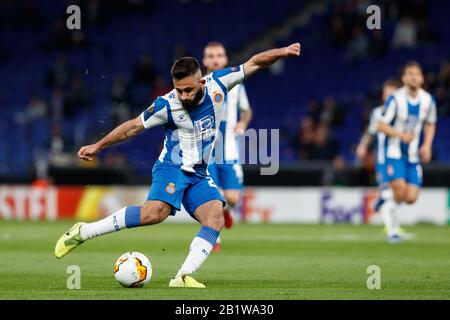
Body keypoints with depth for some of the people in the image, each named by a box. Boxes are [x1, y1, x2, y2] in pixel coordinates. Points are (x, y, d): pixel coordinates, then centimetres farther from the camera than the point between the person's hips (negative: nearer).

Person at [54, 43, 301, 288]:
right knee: (155, 212, -31)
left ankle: (183, 277, -28)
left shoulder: (217, 84, -5)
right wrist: (98, 147, 6)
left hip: (199, 175, 5)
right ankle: (83, 232, -24)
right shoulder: (167, 105, -13)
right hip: (172, 168, -5)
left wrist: (281, 52, -2)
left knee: (216, 217, -21)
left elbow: (253, 63, 6)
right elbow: (134, 126, 0)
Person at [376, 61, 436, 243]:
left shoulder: (427, 100, 0)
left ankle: (388, 206, 28)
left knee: (411, 198, -6)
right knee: (400, 189, -21)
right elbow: (381, 125, -11)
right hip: (392, 152, -4)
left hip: (413, 155, 4)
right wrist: (401, 135, -25)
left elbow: (430, 124, 17)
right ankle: (392, 228, 1)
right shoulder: (396, 99, -14)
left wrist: (427, 145, 2)